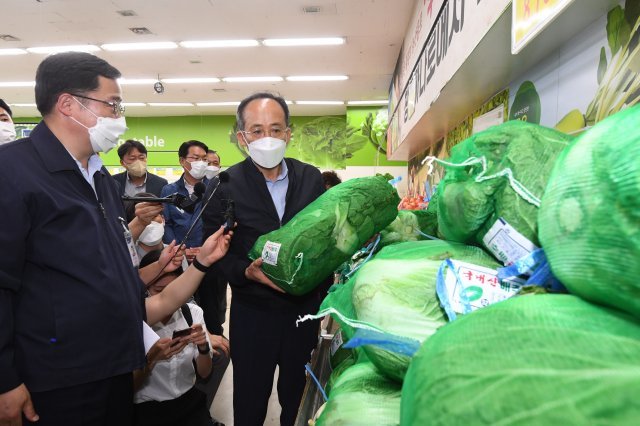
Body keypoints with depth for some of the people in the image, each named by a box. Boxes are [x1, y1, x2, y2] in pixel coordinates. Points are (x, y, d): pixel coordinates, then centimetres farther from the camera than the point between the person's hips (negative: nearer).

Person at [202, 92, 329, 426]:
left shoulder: (311, 178, -1)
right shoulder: (225, 186, -9)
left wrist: (325, 295, 6)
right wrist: (247, 271, -25)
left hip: (305, 308, 3)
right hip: (253, 313, -2)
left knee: (298, 398, 20)